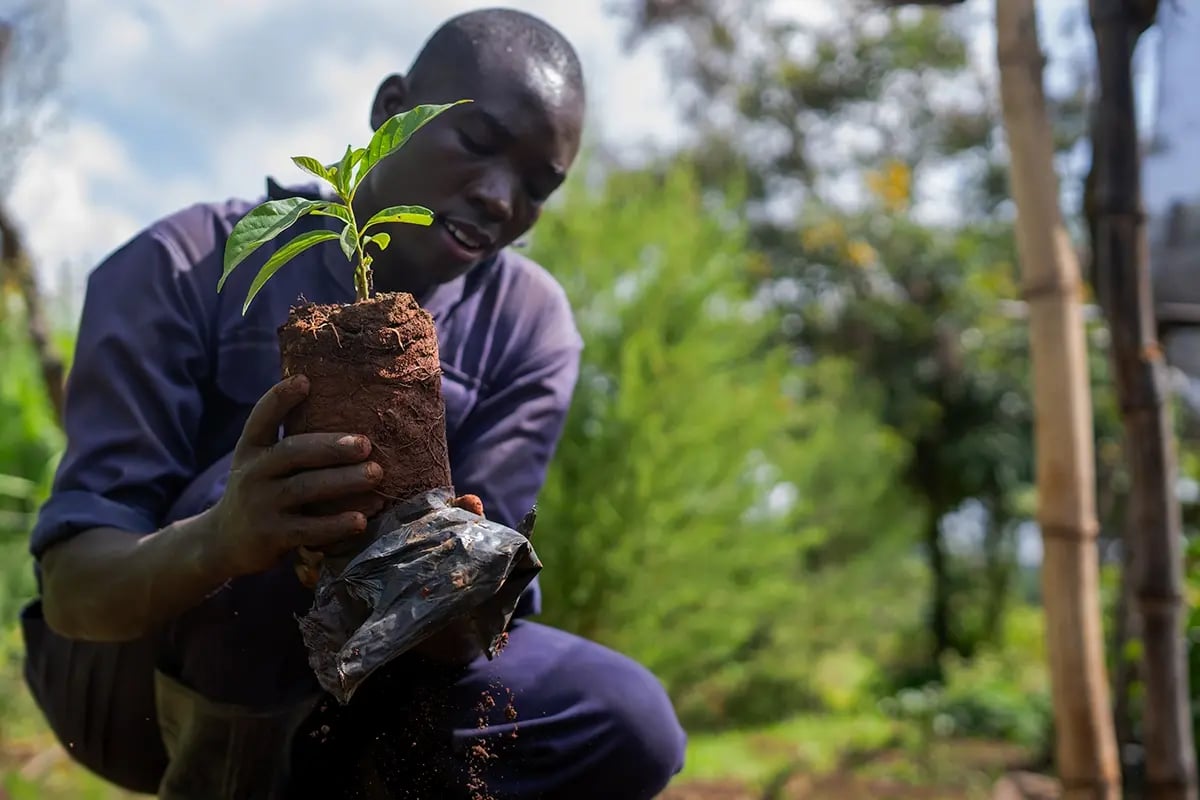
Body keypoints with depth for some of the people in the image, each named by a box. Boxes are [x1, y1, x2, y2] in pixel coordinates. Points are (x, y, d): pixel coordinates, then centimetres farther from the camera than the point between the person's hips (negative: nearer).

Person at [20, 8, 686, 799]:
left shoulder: (529, 327, -8)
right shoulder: (184, 269, -19)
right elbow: (73, 582, -26)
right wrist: (221, 539, -48)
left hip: (345, 675, 4)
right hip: (130, 657, -4)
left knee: (625, 727, -18)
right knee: (298, 493, -34)